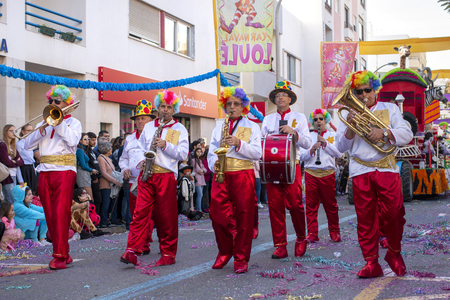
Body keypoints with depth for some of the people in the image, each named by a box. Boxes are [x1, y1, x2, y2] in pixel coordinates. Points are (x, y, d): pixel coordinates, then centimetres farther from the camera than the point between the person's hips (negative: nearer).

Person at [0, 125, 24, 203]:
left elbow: (21, 162, 12)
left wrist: (15, 162, -6)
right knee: (11, 202, -11)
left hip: (13, 176, 8)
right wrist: (17, 162, 0)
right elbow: (7, 163, -15)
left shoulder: (13, 146, 16)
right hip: (6, 176, -8)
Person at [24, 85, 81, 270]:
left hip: (64, 171, -5)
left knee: (61, 214, -12)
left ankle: (60, 257, -12)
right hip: (45, 172, 5)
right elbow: (28, 145, 9)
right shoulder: (45, 123, 20)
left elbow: (72, 140, -14)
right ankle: (63, 253, 13)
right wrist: (42, 129, -5)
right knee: (50, 215, 4)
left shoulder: (73, 122, 8)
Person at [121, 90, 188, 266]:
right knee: (140, 212, -7)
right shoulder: (148, 126, 18)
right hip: (147, 175, 3)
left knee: (167, 217, 0)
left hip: (167, 176, -3)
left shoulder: (180, 129, 8)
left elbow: (183, 154, -1)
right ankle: (132, 251, -10)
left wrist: (165, 145, -14)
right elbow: (140, 147, 24)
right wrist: (142, 160, 4)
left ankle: (168, 254, 8)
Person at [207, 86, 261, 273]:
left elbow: (257, 153, 0)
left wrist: (239, 143, -14)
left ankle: (241, 259, 5)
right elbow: (212, 151, 16)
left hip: (243, 174, -3)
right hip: (221, 175, 3)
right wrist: (214, 163, -5)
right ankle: (225, 251, 18)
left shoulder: (252, 127, 10)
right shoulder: (219, 128, 20)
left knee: (244, 217, -4)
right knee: (217, 214, -2)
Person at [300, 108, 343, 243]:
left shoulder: (332, 136, 12)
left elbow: (339, 153, -2)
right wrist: (311, 150, -13)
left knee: (330, 205, 2)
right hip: (311, 173, 1)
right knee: (311, 205, -1)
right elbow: (302, 157, 5)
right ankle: (312, 233, 4)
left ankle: (334, 232, 14)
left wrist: (325, 143, -12)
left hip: (327, 174, -1)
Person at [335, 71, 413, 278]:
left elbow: (407, 135, 1)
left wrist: (384, 133, -16)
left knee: (393, 214, -7)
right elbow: (341, 147, 9)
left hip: (386, 168, -1)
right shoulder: (349, 114, 15)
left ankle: (394, 253, 17)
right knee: (365, 219, 0)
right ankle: (371, 263, 6)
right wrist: (350, 127, -8)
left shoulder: (390, 109, 13)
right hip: (360, 172, 1)